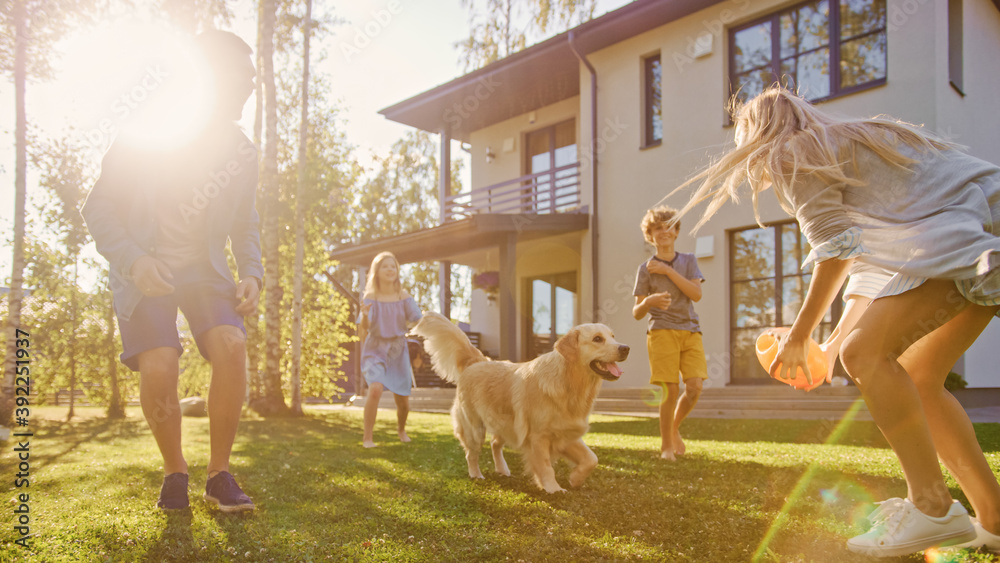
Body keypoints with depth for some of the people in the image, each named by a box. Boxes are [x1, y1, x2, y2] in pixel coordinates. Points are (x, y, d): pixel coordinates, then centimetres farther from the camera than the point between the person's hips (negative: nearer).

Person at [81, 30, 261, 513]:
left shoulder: (241, 152, -1)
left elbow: (245, 226, 12)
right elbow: (98, 207, -7)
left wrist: (252, 275, -6)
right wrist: (132, 260, -24)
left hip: (204, 267, 2)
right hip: (145, 269, -2)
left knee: (231, 345, -25)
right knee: (158, 366, -22)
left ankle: (219, 473, -9)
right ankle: (174, 471, 4)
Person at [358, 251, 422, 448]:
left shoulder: (404, 297, -2)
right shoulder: (371, 297, -7)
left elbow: (417, 321, -4)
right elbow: (364, 328, -14)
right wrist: (364, 315, -35)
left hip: (398, 351, 2)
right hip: (375, 350, -2)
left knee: (403, 400, 6)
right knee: (375, 389, -28)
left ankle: (401, 429, 39)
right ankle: (368, 438, -15)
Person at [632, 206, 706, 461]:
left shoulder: (688, 260, 11)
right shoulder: (646, 269, 4)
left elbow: (697, 294, -5)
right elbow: (637, 313, 3)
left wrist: (668, 271, -9)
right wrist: (649, 301, -20)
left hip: (691, 331, 3)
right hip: (662, 332, -2)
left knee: (695, 387, -10)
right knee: (670, 390, -9)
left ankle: (675, 428, 18)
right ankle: (666, 444, 9)